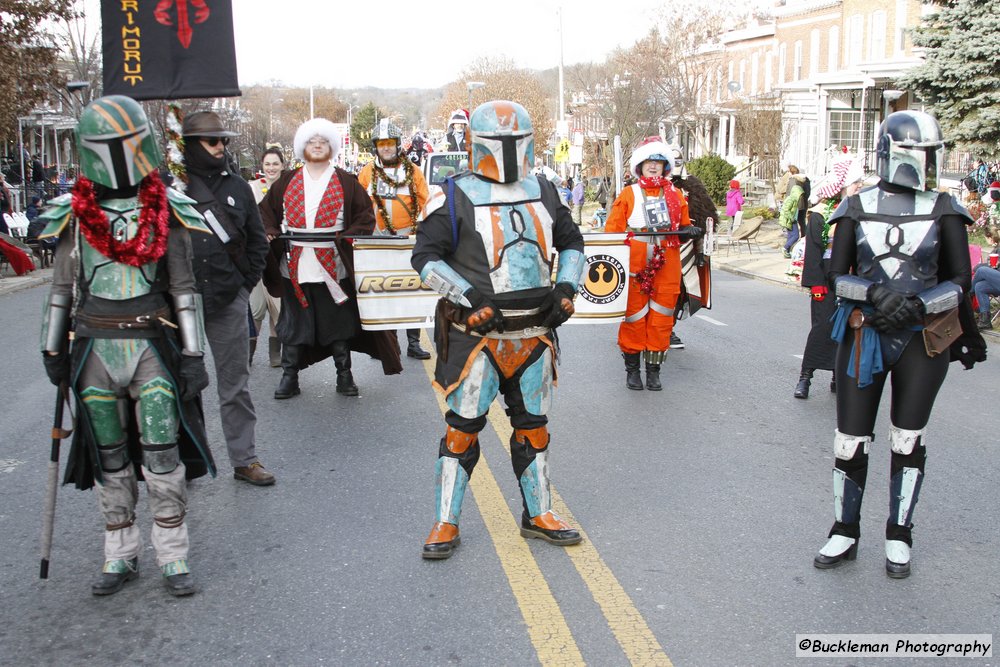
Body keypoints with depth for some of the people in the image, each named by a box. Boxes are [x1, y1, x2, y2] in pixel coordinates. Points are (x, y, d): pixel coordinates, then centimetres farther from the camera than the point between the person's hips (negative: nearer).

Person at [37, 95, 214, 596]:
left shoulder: (166, 212, 1)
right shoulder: (73, 214, 6)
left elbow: (184, 288, 1)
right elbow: (62, 286, 12)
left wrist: (192, 354, -3)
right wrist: (53, 350, 11)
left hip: (152, 345, -2)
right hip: (94, 348, 2)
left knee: (162, 454, -1)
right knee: (109, 458, 10)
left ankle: (173, 555, 12)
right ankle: (120, 555, 23)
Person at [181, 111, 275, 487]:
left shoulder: (237, 188, 10)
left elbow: (257, 240, 14)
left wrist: (246, 283, 6)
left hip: (228, 301, 2)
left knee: (235, 384, 8)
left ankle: (244, 459, 16)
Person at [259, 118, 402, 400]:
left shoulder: (347, 182, 4)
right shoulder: (286, 182, 10)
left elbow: (366, 217, 2)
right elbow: (266, 211, 15)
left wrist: (345, 237, -13)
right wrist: (270, 233, -4)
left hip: (333, 268, -1)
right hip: (295, 268, 2)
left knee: (339, 323, 7)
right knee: (293, 324, 7)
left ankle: (344, 375, 20)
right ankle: (289, 377, 17)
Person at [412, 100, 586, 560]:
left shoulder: (544, 193, 10)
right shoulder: (456, 197, -6)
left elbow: (572, 243, 21)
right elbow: (425, 258, -8)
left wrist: (566, 288, 4)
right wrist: (472, 297, -18)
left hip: (534, 334, 5)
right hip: (478, 334, -5)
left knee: (533, 426, 15)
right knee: (463, 427, 1)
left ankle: (537, 514, 30)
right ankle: (446, 523, 14)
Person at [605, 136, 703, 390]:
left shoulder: (676, 195, 12)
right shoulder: (628, 194, 4)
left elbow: (683, 227, 19)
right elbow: (612, 231, 2)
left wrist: (690, 231, -4)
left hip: (667, 266, 2)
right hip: (634, 265, -2)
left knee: (661, 318, 4)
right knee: (634, 315, 2)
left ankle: (654, 369, 14)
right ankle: (632, 367, 14)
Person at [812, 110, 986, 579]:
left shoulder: (943, 210, 2)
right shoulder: (857, 208, 2)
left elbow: (959, 280, 1)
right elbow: (838, 276, 1)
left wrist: (918, 304, -16)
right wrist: (875, 293, -18)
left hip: (923, 339, 0)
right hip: (864, 334, 0)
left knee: (909, 441, 7)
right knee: (851, 442, 3)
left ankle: (898, 538, 23)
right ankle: (844, 535, 19)